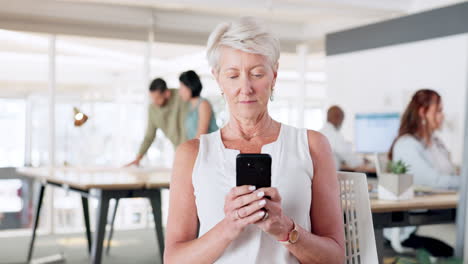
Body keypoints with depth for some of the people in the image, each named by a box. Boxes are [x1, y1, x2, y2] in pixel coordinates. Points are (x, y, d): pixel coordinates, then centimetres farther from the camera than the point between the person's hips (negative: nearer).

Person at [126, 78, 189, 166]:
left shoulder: (180, 97, -22)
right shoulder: (152, 108, -3)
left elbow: (187, 128, -22)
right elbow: (149, 136, 6)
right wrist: (138, 158, -3)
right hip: (179, 147, 6)